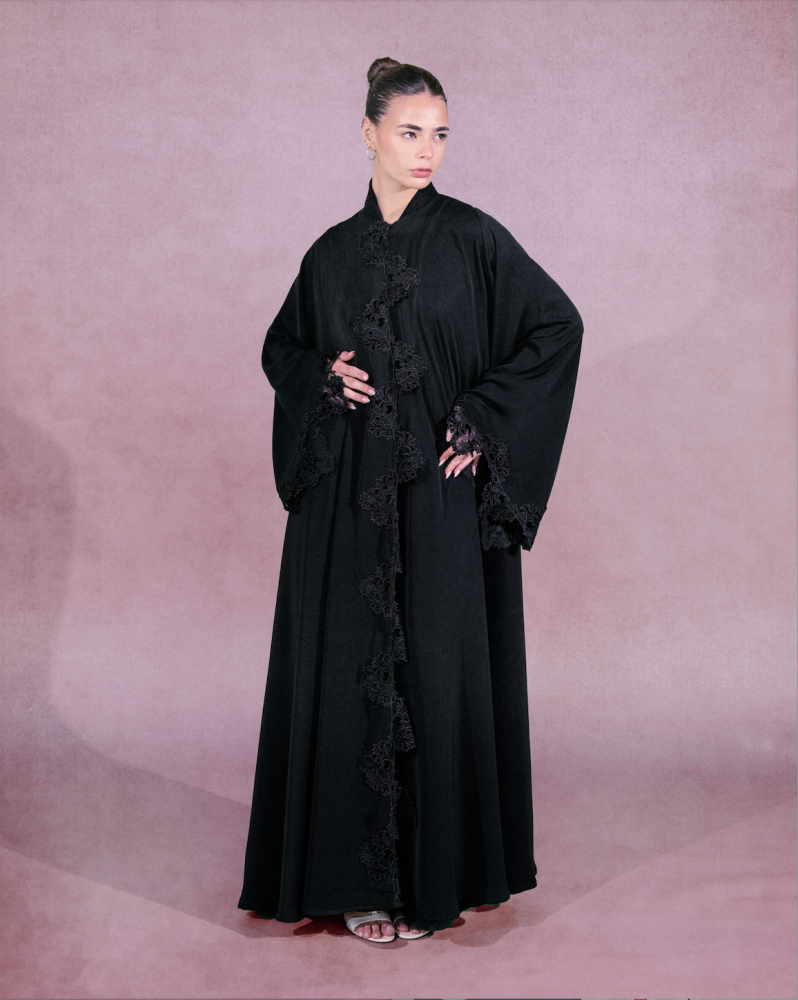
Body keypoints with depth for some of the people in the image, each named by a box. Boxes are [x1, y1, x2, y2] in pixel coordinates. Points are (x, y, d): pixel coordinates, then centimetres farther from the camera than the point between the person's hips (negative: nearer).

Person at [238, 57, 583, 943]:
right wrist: (323, 376, -2)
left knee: (438, 667, 1)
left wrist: (487, 419, -9)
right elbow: (282, 348, 20)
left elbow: (557, 325, -2)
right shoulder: (333, 253, 9)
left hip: (441, 491, -3)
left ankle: (438, 872, 15)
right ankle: (361, 872, 18)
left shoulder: (470, 237, 0)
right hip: (348, 498, 3)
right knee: (349, 667, 4)